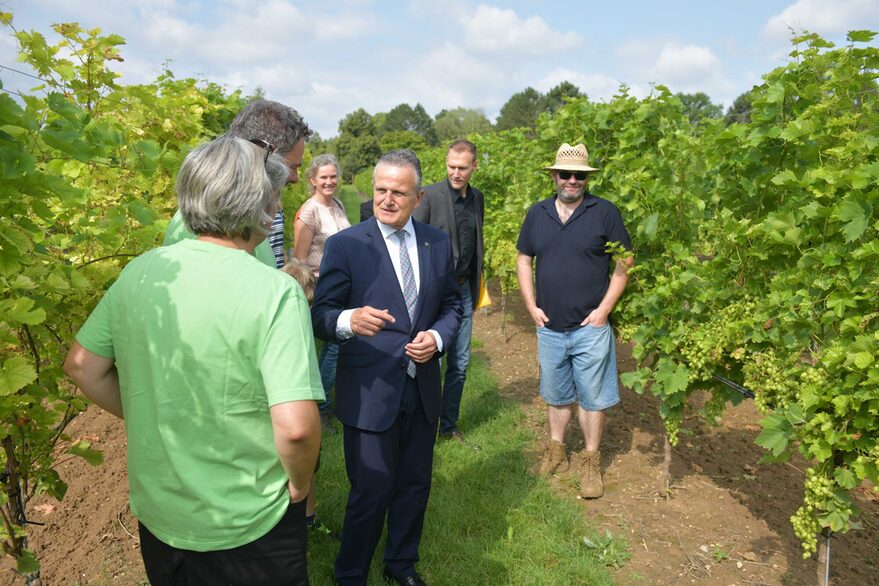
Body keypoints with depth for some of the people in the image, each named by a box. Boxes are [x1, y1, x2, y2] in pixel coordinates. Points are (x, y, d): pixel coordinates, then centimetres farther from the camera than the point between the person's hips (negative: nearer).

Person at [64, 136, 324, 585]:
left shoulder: (139, 272, -8)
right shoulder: (276, 291, -25)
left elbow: (82, 366, 1)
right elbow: (295, 426, -30)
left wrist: (149, 419, 11)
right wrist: (299, 484, -11)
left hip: (156, 511, 5)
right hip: (245, 527, -4)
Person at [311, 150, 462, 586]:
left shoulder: (438, 243, 3)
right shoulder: (344, 245, -10)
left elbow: (450, 305, 11)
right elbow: (320, 316, -12)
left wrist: (438, 337, -10)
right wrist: (349, 320, -34)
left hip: (422, 390, 5)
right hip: (369, 394, -4)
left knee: (414, 487, 20)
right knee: (371, 494, 6)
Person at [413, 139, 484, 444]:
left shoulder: (477, 198, 9)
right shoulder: (430, 195, -10)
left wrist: (477, 283, 16)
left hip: (464, 290, 6)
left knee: (460, 363, 12)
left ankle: (449, 424, 27)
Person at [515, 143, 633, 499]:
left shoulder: (605, 212, -6)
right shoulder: (537, 213, 4)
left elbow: (624, 263, -4)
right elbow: (523, 260, 10)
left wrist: (604, 308, -10)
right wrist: (532, 307, 1)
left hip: (591, 327, -3)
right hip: (549, 327, 3)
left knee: (592, 396, 6)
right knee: (555, 394, 17)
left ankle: (591, 462, 21)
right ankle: (556, 451, 34)